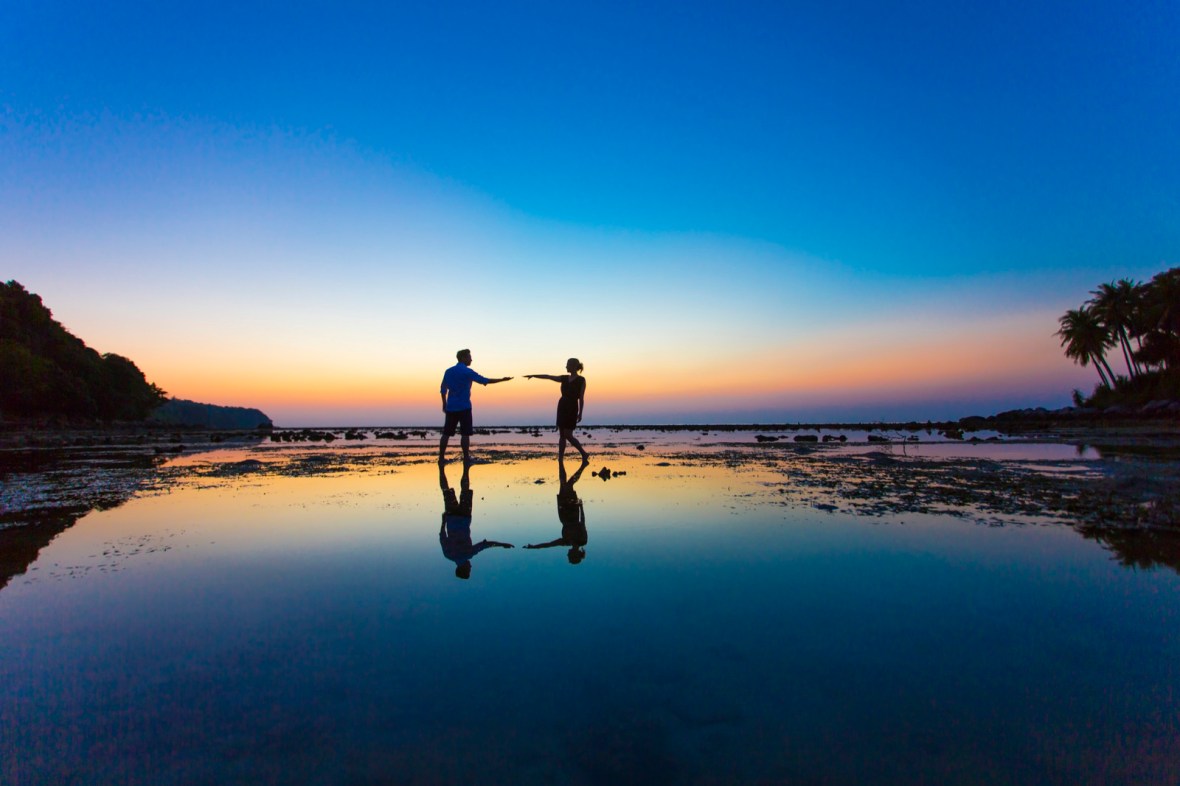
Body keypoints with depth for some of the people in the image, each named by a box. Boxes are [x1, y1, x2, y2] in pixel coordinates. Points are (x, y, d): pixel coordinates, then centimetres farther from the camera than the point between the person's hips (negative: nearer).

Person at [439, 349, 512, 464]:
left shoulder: (449, 371, 9)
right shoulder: (467, 372, -8)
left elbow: (443, 389, 13)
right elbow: (485, 381, -8)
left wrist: (444, 404, 21)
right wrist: (502, 380, -1)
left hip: (451, 407, 6)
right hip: (464, 407, -6)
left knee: (446, 433, 7)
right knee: (465, 433, -1)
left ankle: (441, 457, 9)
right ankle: (466, 457, 1)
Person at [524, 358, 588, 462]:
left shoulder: (581, 380, -5)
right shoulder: (564, 378, 11)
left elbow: (581, 398, -8)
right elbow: (548, 376, 11)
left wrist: (580, 413, -12)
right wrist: (533, 375, 9)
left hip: (572, 408, -6)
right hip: (562, 407, 6)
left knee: (568, 435, -9)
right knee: (562, 435, 6)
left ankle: (584, 454, 6)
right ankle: (560, 459, 8)